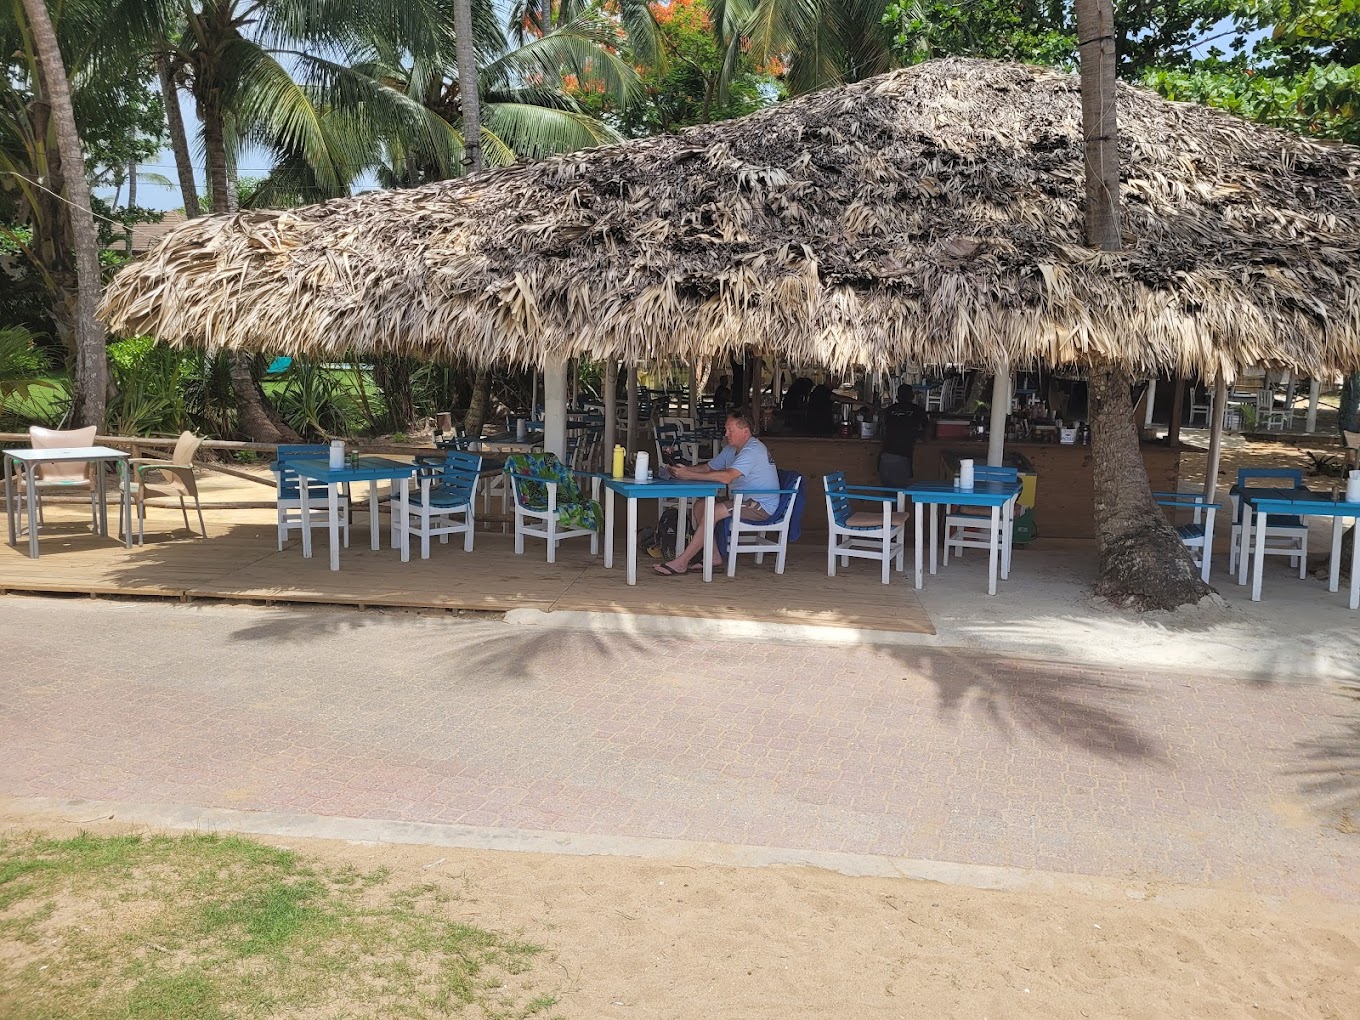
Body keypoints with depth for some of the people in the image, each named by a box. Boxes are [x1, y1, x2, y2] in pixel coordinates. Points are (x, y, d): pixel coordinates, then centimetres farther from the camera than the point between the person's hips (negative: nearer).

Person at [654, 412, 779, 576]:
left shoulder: (753, 450, -20)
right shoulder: (731, 449, 14)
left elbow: (726, 477, -30)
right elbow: (708, 467, 15)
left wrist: (689, 475, -28)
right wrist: (686, 469, -7)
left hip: (761, 505, -10)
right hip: (743, 500, 10)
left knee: (711, 512, -24)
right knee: (700, 505, 0)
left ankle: (681, 563, -22)